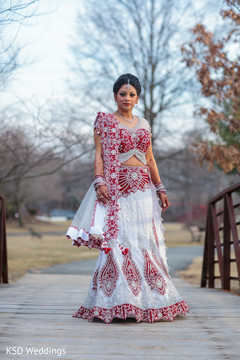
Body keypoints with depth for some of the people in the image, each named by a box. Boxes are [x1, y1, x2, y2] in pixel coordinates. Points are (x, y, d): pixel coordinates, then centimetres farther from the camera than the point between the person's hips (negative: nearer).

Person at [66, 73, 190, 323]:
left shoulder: (143, 124, 16)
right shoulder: (104, 121, 4)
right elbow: (99, 155, -3)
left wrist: (160, 188, 14)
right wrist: (99, 181, -17)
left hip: (142, 187, 5)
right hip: (116, 187, -4)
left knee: (145, 239, 2)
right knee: (118, 238, -9)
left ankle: (148, 297, 8)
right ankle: (118, 301, -6)